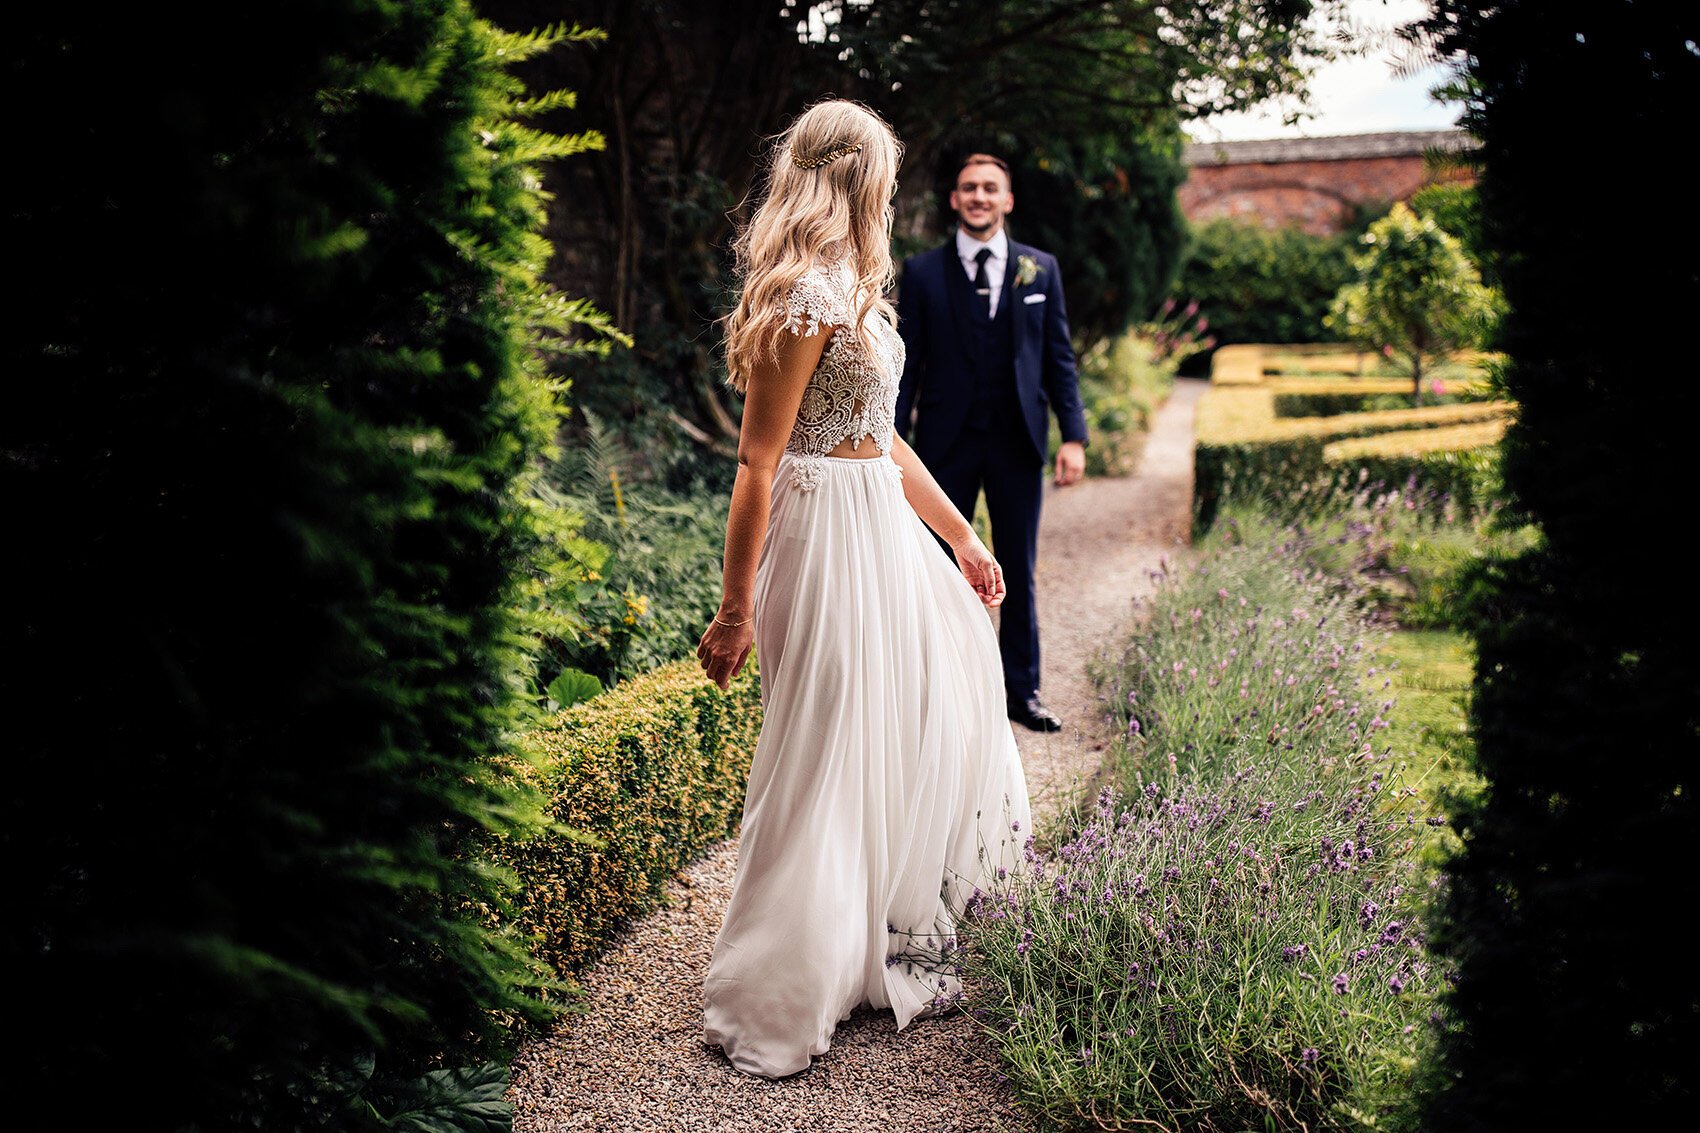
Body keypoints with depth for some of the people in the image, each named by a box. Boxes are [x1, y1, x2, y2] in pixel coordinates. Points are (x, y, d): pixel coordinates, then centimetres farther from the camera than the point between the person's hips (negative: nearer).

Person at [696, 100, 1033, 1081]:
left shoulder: (848, 290, 14)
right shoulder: (809, 294, -17)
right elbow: (758, 464, -19)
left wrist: (964, 539, 19)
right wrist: (736, 612, -18)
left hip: (883, 527, 10)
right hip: (833, 535, -10)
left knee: (939, 696, 19)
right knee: (827, 765, -2)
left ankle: (904, 944, 35)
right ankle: (771, 1007, 12)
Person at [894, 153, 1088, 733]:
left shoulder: (1041, 268, 7)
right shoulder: (922, 272, 3)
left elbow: (1059, 357, 6)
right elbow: (907, 364, 2)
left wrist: (1074, 435, -2)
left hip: (1017, 441, 1)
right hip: (947, 442, -1)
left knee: (1018, 571, 8)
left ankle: (1022, 691, 17)